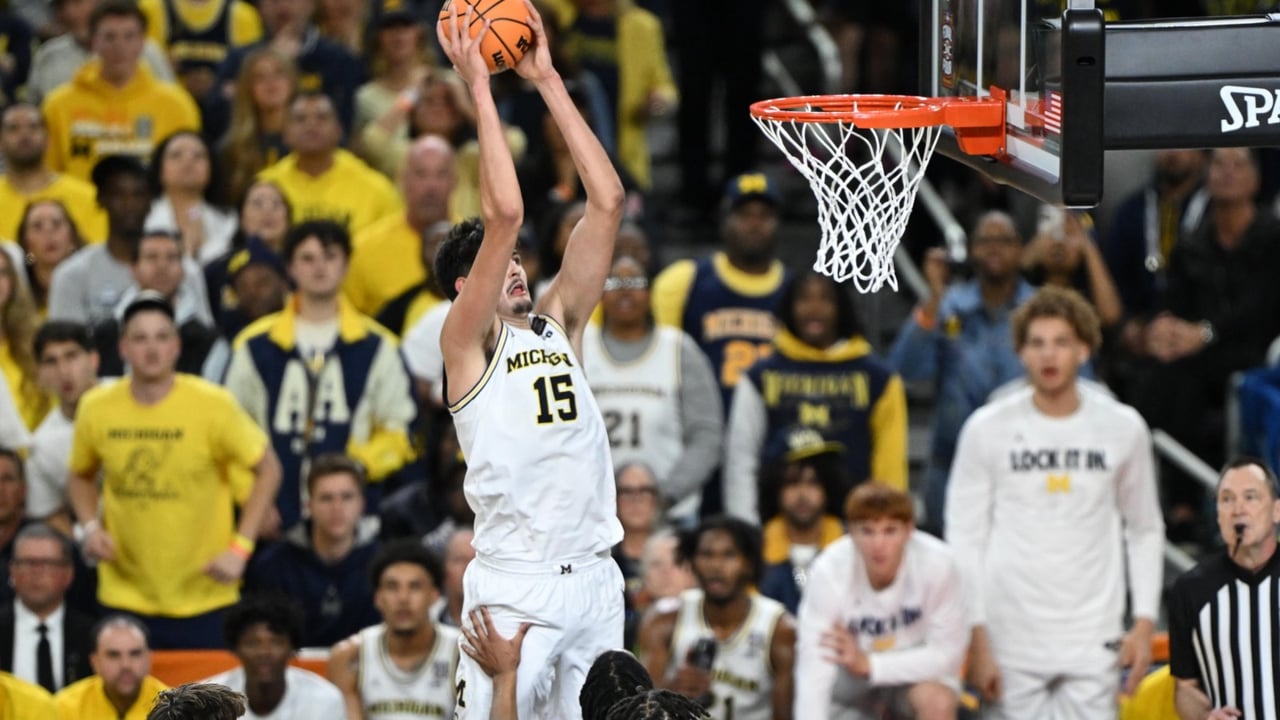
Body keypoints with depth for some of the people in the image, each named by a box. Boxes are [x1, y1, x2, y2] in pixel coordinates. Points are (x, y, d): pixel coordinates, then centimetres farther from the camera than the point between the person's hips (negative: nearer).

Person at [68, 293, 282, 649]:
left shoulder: (212, 405, -10)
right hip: (124, 598, 2)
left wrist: (240, 547, -9)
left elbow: (268, 470, -1)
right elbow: (80, 475, 16)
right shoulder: (96, 408, -2)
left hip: (203, 600, -2)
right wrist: (89, 527, -2)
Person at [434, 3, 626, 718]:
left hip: (594, 577, 6)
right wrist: (480, 86, -9)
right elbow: (505, 214, -13)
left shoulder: (559, 324, 16)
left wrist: (549, 80, 7)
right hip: (514, 585, -6)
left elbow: (608, 201, 10)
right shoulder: (467, 341, 0)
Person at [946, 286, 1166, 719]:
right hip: (1010, 641, -1)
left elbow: (1145, 530, 12)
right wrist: (975, 636, -5)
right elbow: (964, 537, 2)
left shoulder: (1123, 428, 4)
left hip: (1093, 644, 1)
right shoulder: (988, 429, -1)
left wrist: (1144, 621, 3)